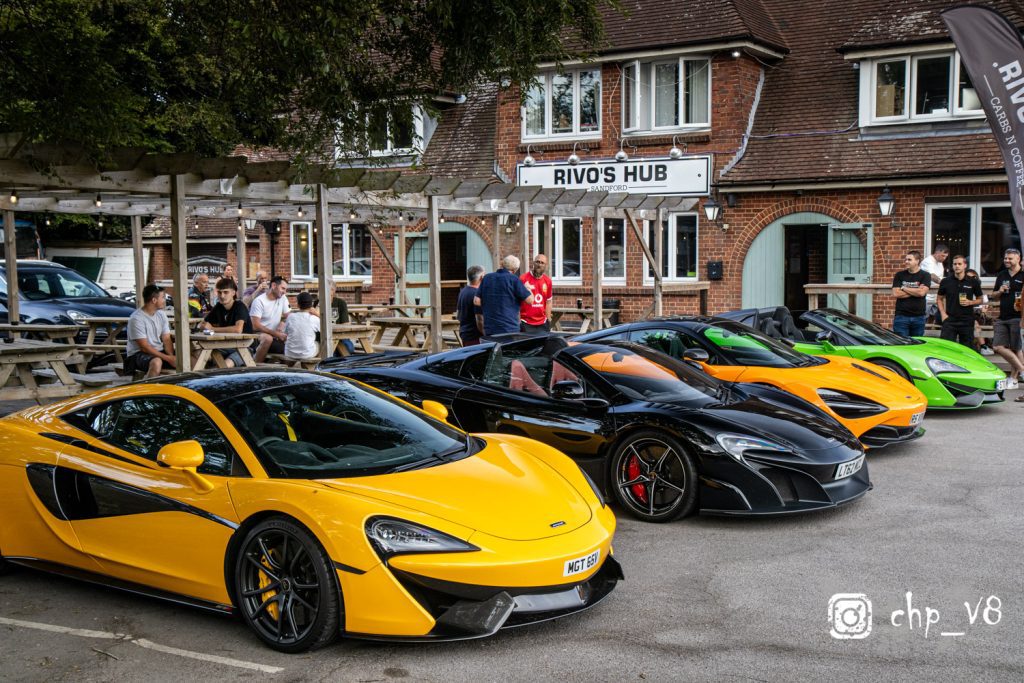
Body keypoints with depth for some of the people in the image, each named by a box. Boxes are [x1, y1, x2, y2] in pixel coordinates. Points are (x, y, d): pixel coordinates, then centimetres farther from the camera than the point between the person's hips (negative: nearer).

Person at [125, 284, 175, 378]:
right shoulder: (136, 318, -16)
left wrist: (171, 356, -17)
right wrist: (167, 358, -25)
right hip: (139, 354, -7)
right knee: (156, 362, -39)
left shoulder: (161, 314, 6)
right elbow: (144, 347, -19)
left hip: (159, 352, 7)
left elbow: (166, 339, 4)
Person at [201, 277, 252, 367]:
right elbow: (202, 326, 11)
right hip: (226, 347, 6)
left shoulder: (240, 306, -14)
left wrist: (213, 329, -22)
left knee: (226, 365, -34)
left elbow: (238, 329, -32)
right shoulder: (218, 307, 5)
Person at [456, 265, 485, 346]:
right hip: (475, 336, -10)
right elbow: (479, 320, -20)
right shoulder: (476, 294, -18)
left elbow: (457, 315, 21)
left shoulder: (463, 291, 11)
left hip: (463, 332, 10)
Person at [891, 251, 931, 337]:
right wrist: (915, 291, -7)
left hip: (918, 317, 0)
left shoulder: (925, 276, 3)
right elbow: (896, 293, -5)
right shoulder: (899, 275, 7)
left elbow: (921, 292, -13)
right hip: (901, 316, 0)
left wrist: (904, 288, -4)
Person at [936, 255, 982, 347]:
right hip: (949, 320, 0)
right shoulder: (945, 282, 4)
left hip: (967, 320, 0)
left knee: (967, 348, 7)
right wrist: (943, 313, -2)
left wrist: (970, 302, -9)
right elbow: (940, 299, 12)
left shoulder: (973, 282, 3)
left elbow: (980, 299, 11)